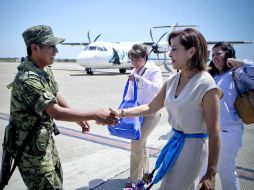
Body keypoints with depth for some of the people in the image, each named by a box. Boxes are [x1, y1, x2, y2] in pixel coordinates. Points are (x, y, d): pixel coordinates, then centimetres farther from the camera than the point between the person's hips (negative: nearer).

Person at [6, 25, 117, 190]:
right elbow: (56, 112, -34)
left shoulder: (45, 70, 0)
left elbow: (55, 95, 10)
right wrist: (95, 115, -31)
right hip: (31, 146, -9)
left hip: (45, 138, 9)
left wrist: (78, 118, 7)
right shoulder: (27, 79, -30)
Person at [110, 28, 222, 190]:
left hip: (192, 146, -7)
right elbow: (150, 108, 8)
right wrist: (120, 113, -1)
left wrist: (211, 174, -16)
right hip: (175, 142, 7)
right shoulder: (173, 81, 1)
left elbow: (214, 133, -19)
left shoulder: (206, 84, -21)